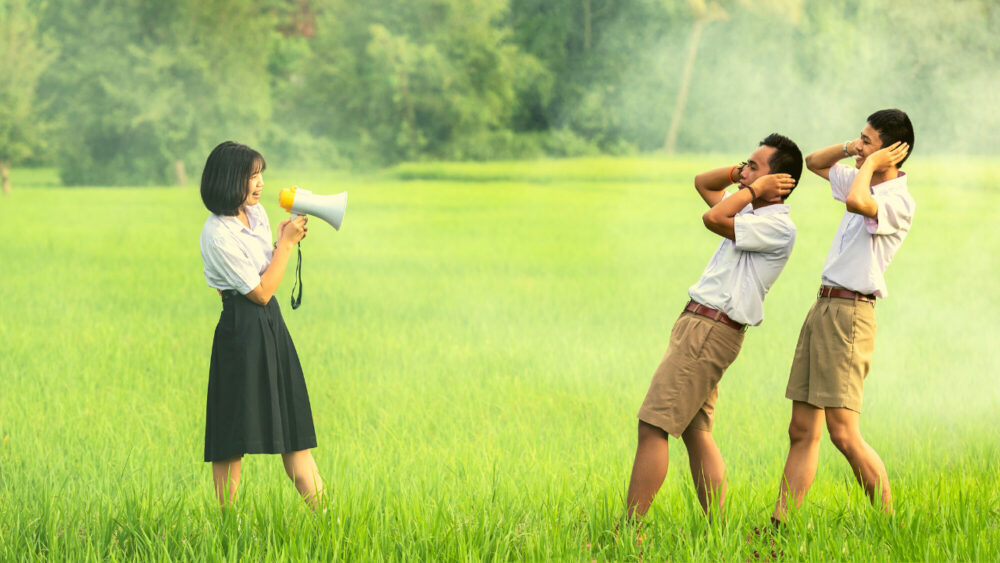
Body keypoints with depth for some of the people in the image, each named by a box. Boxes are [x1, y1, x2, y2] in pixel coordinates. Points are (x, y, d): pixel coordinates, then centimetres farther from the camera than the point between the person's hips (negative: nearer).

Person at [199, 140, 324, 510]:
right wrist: (286, 243, -9)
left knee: (293, 425, 8)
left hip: (272, 326, 8)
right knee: (234, 438, -3)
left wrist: (286, 241, 5)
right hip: (242, 331, -8)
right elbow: (260, 291, -14)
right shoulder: (218, 235, -17)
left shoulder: (257, 212, 9)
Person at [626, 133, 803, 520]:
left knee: (652, 427, -13)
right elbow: (702, 183, 30)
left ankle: (629, 530, -13)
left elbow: (713, 218, -23)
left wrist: (755, 187, -9)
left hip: (712, 331, -10)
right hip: (698, 324, 10)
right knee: (696, 433, 8)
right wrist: (741, 174, 13)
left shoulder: (778, 226, -12)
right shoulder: (753, 213, 17)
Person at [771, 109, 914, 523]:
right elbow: (814, 162, 30)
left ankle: (890, 524, -3)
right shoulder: (864, 182, 15)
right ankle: (779, 528, 5)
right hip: (823, 307, 9)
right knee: (802, 432, 6)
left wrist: (870, 163, -15)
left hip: (849, 314, -9)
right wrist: (850, 149, 11)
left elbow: (857, 202, -34)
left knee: (844, 434, -13)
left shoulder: (899, 202, -13)